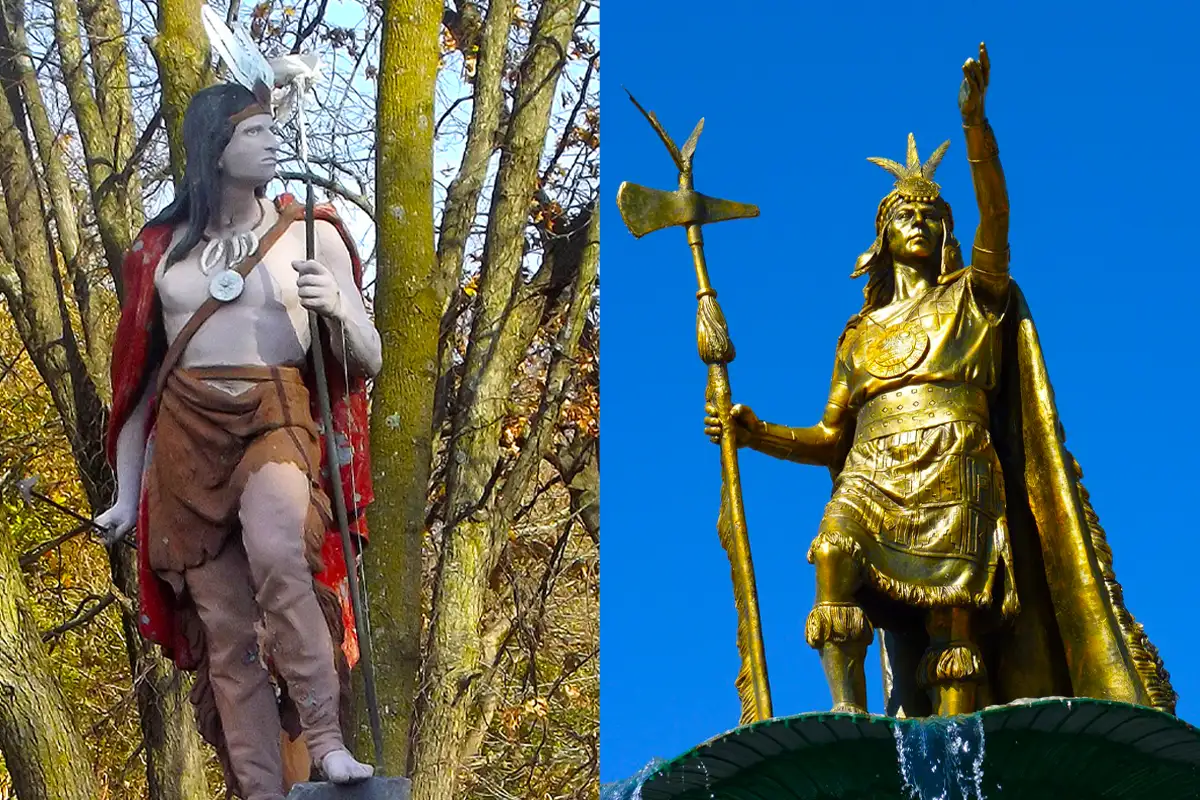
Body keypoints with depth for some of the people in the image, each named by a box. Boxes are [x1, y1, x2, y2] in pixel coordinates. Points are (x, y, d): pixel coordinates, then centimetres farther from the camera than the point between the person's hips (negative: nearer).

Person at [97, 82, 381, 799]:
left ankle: (326, 738, -27)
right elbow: (138, 372, 16)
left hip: (276, 420, -2)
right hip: (187, 433, 2)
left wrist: (337, 305, -14)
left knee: (275, 557, -33)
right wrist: (128, 493, 13)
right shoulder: (164, 246, 12)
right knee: (225, 632, -3)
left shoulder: (313, 235, 8)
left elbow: (369, 361, 8)